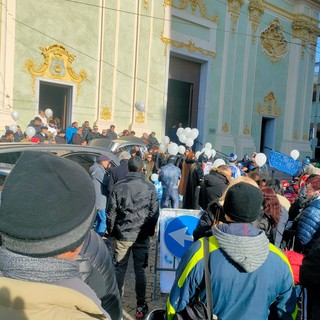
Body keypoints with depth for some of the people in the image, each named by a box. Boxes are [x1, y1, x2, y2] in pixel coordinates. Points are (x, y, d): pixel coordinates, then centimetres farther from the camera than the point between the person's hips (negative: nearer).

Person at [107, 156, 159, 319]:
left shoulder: (118, 186, -6)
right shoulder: (150, 188, -6)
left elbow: (111, 213, -3)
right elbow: (154, 214, -2)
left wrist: (111, 231, 11)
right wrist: (150, 231, 13)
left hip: (122, 234, 0)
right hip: (141, 236, 0)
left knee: (119, 268, 12)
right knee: (140, 270, 9)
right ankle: (140, 306, 17)